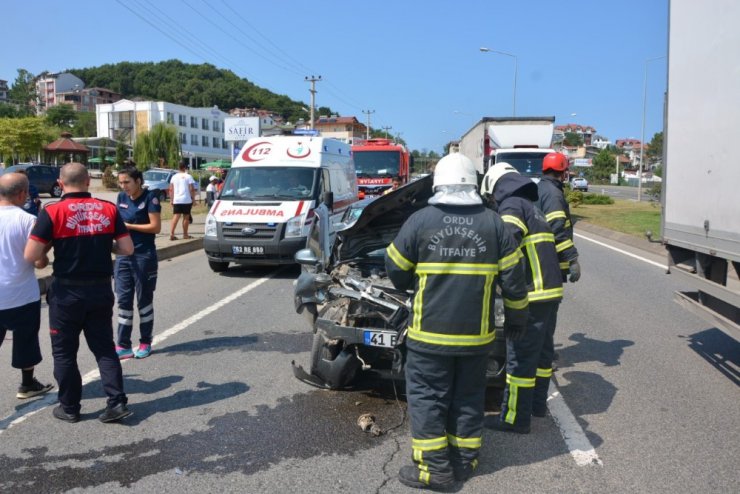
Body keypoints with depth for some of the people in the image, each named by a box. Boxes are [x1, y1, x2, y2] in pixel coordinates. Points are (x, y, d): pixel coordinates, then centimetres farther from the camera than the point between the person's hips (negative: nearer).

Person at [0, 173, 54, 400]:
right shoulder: (27, 220, -15)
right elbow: (39, 262, -15)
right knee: (25, 340, 13)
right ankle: (27, 385, 26)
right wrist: (46, 259, 7)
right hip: (22, 294, -3)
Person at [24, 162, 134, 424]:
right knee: (104, 348, 13)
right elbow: (127, 248, -2)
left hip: (67, 292, -3)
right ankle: (117, 402, 8)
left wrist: (52, 243, 5)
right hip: (101, 289, 3)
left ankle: (70, 407, 22)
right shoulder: (108, 209, -2)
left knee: (64, 352, 13)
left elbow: (30, 256, -14)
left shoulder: (52, 212, -11)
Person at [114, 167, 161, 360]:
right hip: (123, 255, 5)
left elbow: (156, 227, -14)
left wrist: (128, 225, -15)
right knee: (123, 300, 4)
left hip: (144, 255, -5)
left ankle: (145, 343, 19)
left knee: (144, 300, 6)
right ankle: (123, 346, 9)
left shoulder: (150, 198, -9)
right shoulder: (121, 197, 8)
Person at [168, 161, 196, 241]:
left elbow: (171, 189, 9)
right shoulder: (188, 176, -2)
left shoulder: (174, 177, 10)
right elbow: (192, 189, -8)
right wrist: (193, 198, 0)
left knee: (175, 217, -1)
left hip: (176, 200, 3)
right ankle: (185, 234, 12)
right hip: (186, 200, -3)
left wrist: (172, 199, 14)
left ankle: (171, 234, -14)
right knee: (186, 217, 6)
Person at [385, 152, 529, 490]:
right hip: (476, 334, 3)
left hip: (430, 333, -3)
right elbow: (513, 279, 2)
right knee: (469, 397, 17)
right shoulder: (493, 224, -2)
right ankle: (465, 460, 27)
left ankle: (434, 468, 11)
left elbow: (395, 271, -1)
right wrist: (517, 317, 15)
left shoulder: (420, 221, -9)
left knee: (426, 398, 8)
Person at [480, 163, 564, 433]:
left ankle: (515, 418, 4)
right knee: (541, 350, 20)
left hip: (532, 293, -10)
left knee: (520, 356, -3)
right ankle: (537, 403, 33)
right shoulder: (533, 208, 22)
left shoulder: (512, 206, -8)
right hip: (551, 290, 10)